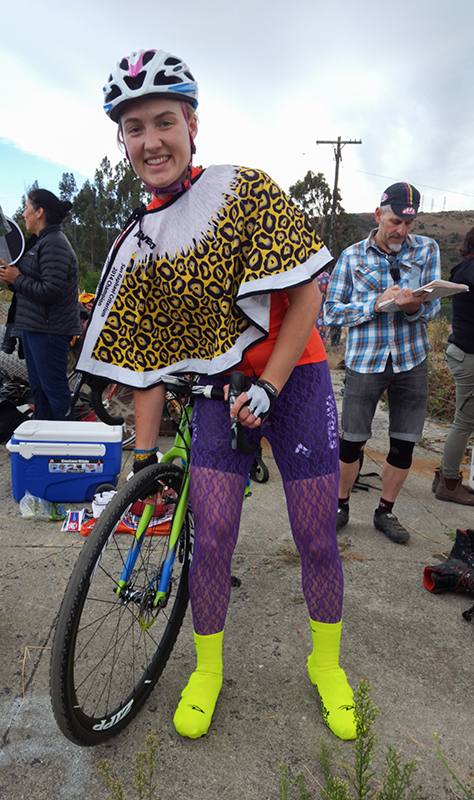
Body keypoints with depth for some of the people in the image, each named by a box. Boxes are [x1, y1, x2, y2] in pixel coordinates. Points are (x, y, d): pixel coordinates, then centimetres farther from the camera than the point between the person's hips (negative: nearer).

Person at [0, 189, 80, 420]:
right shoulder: (39, 241, 18)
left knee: (53, 386, -5)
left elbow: (51, 291, -24)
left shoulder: (54, 244, -15)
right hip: (32, 326, 11)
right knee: (37, 386, 16)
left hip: (49, 329, -11)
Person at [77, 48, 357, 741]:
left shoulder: (245, 189, -6)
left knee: (316, 539, 4)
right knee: (211, 535, 0)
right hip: (218, 390, 2)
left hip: (293, 377, -1)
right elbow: (147, 362, 4)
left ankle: (326, 663, 32)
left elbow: (307, 294, -10)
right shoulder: (139, 244, 1)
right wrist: (143, 457, 4)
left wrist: (267, 387, -16)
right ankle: (207, 669, 29)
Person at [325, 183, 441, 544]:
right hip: (365, 360, -2)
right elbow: (333, 311, -1)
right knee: (351, 441, 2)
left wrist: (414, 307, -20)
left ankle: (386, 511, 27)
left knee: (404, 445, 7)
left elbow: (433, 306, 3)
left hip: (411, 359, 2)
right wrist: (377, 302, -15)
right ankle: (341, 505, 25)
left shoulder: (427, 249, 7)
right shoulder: (353, 256, 3)